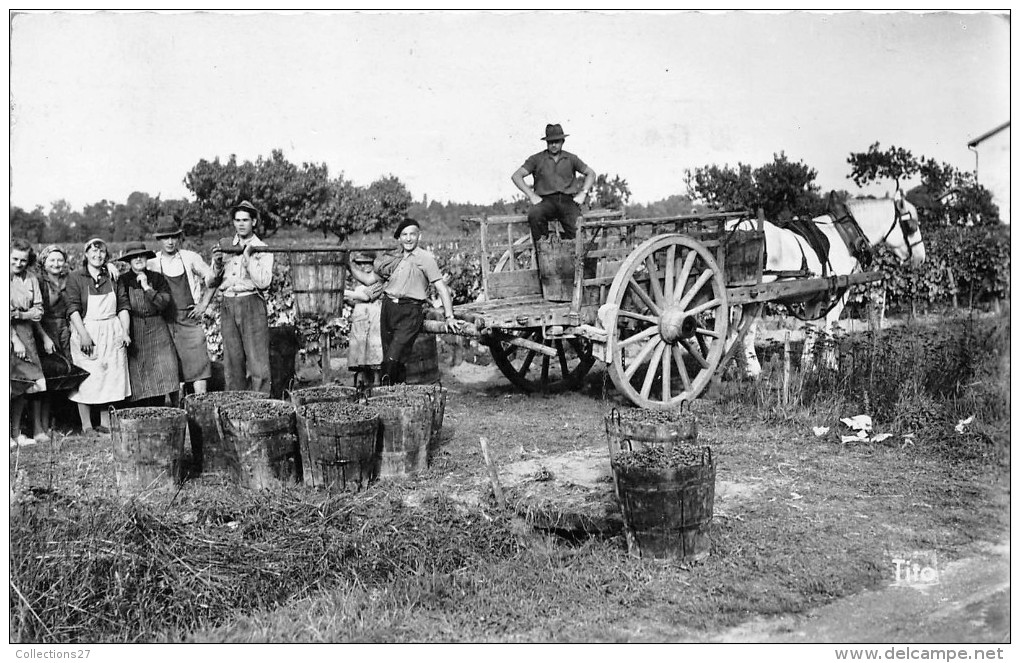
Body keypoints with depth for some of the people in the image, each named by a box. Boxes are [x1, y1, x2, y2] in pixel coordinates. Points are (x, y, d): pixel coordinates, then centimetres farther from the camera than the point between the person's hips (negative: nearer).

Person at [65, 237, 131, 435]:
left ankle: (106, 424, 11)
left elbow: (124, 306, 9)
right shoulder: (75, 278, 0)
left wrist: (125, 331, -3)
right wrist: (84, 335, -18)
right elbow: (73, 308, -9)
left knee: (111, 377, 3)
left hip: (112, 333, 3)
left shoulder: (113, 278, 11)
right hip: (86, 331, -3)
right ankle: (86, 426, 4)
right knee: (87, 379, -3)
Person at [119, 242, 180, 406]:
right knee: (138, 382, -4)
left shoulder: (157, 278, 7)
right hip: (134, 334, -1)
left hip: (158, 332, 1)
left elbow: (166, 304, -5)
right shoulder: (123, 280, 4)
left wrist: (147, 288, -8)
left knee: (163, 377, -6)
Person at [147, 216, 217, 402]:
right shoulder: (152, 263, 4)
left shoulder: (190, 258, 3)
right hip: (165, 322, 1)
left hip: (190, 319, -1)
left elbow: (211, 279, 12)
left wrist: (204, 304, 6)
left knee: (198, 366, -7)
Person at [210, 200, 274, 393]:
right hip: (228, 305, 4)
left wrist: (248, 258, -12)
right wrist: (217, 264, -2)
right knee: (232, 363, 6)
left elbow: (263, 283, -11)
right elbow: (212, 282, 17)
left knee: (258, 362, -7)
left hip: (252, 304, -4)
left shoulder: (262, 250, 2)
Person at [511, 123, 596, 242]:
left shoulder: (571, 158, 18)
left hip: (568, 200, 1)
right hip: (546, 200, -1)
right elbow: (516, 176, 4)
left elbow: (590, 173, 24)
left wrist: (583, 193, 7)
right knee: (534, 215, -36)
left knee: (576, 231, -25)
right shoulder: (536, 159, 11)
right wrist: (532, 196, -6)